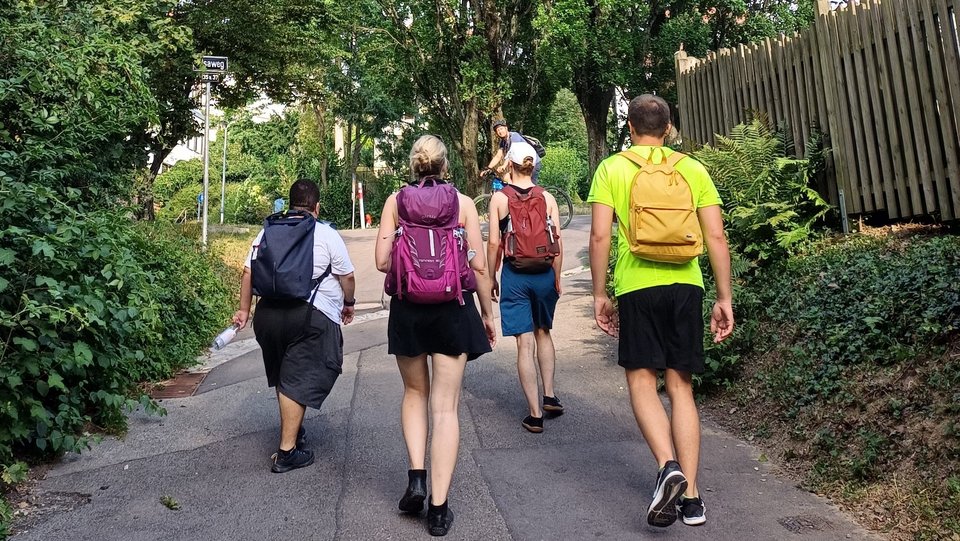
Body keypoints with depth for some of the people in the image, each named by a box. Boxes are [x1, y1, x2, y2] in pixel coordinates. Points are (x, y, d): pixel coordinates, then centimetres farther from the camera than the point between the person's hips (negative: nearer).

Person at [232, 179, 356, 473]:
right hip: (312, 316, -5)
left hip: (268, 313, 5)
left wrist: (244, 309, 17)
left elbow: (248, 272, 10)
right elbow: (347, 276, 0)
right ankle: (287, 451, 2)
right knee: (299, 380, 0)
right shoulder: (327, 235, -2)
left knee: (283, 375, 21)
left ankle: (294, 430, 39)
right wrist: (348, 303, 17)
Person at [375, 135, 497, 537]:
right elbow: (479, 266, -2)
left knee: (415, 392, 23)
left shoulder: (395, 201, 1)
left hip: (407, 309, 1)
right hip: (453, 310, -1)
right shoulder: (463, 202, -1)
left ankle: (416, 476, 10)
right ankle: (438, 507, 8)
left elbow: (382, 262, -4)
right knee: (445, 406, 5)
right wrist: (487, 314, 9)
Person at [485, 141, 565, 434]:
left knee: (525, 343, 1)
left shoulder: (499, 198, -4)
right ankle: (549, 396, 25)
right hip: (544, 273, 2)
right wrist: (557, 277, 10)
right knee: (543, 333, 24)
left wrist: (492, 278, 6)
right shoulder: (547, 198, 1)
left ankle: (535, 414, 5)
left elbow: (493, 242, -5)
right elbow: (557, 242, -1)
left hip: (515, 275, -2)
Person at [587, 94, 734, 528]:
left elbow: (600, 236, -5)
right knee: (680, 386, 9)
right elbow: (716, 237, 4)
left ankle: (668, 465, -14)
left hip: (637, 285, -3)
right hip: (686, 284, 3)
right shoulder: (692, 169, 9)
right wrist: (725, 298, 9)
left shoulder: (612, 169, 3)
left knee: (642, 380, 7)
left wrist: (599, 294, 3)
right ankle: (691, 495, 12)